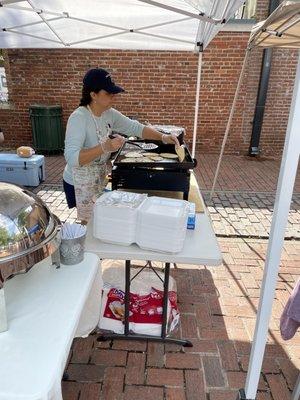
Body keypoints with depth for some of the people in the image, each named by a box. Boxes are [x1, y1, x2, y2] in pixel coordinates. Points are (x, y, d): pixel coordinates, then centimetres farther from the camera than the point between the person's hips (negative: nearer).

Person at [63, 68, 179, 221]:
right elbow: (71, 158, -35)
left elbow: (135, 128, 1)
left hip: (100, 179, 7)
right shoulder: (78, 118, -25)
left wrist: (162, 137, -13)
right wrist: (105, 147, -43)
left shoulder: (109, 114, -3)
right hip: (80, 184, -7)